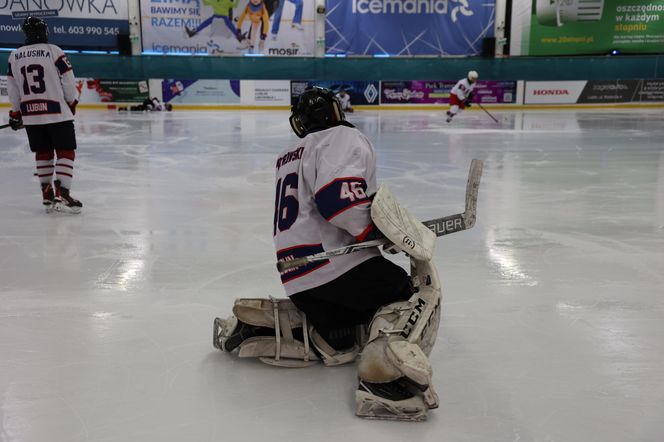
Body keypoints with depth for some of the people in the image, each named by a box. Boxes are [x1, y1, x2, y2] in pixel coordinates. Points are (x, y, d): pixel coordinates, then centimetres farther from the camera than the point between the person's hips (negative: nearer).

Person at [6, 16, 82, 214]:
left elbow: (12, 89, 12)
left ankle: (47, 196, 19)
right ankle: (62, 195, -10)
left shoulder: (14, 56, 7)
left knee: (43, 153, 16)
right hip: (57, 112, -5)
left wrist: (15, 113, 22)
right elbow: (68, 81, -5)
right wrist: (72, 104, 12)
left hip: (30, 114, 5)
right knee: (66, 152, 1)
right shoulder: (54, 51, -7)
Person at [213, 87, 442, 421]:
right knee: (418, 292, 7)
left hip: (299, 275, 8)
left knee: (338, 343, 19)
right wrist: (397, 231, -13)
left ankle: (257, 323, 6)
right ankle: (386, 374, -17)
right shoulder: (343, 137, -2)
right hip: (337, 261, -8)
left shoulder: (289, 156, 27)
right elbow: (338, 195, -20)